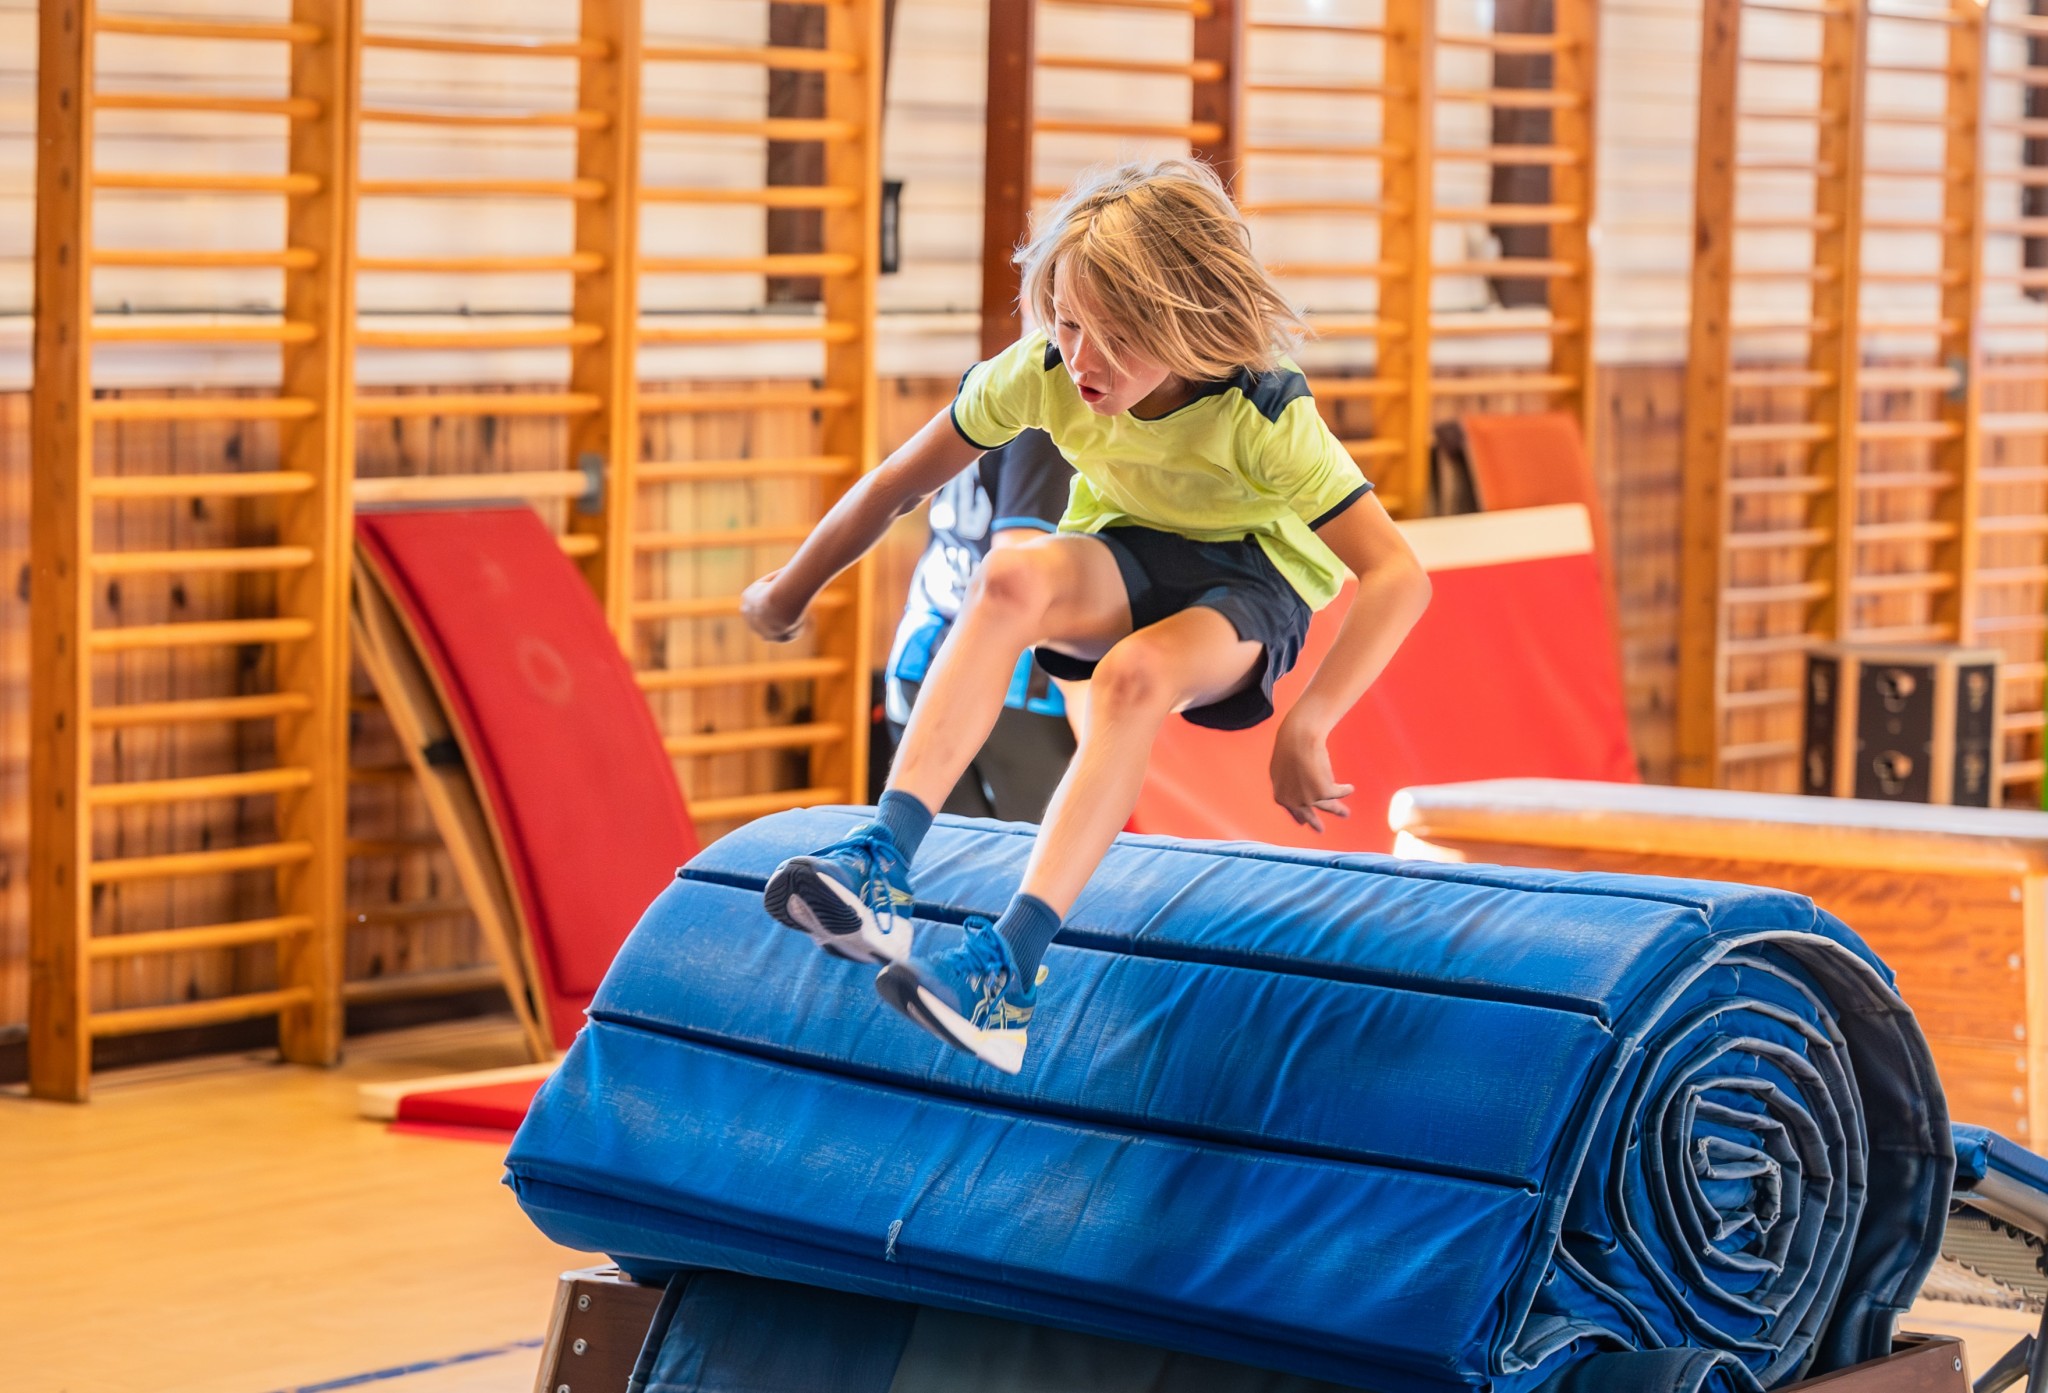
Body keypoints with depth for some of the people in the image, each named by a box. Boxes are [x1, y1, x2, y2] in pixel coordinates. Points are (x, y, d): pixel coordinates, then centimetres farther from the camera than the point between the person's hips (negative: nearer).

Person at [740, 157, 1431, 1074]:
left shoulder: (1263, 415, -30)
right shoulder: (1043, 371, -19)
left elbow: (1398, 577, -35)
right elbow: (898, 483, -5)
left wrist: (1305, 726, -42)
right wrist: (790, 591, 3)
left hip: (1253, 581, -3)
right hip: (1129, 554, 3)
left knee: (1134, 677, -37)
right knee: (1012, 576, -33)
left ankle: (1012, 961, -44)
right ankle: (883, 861, -43)